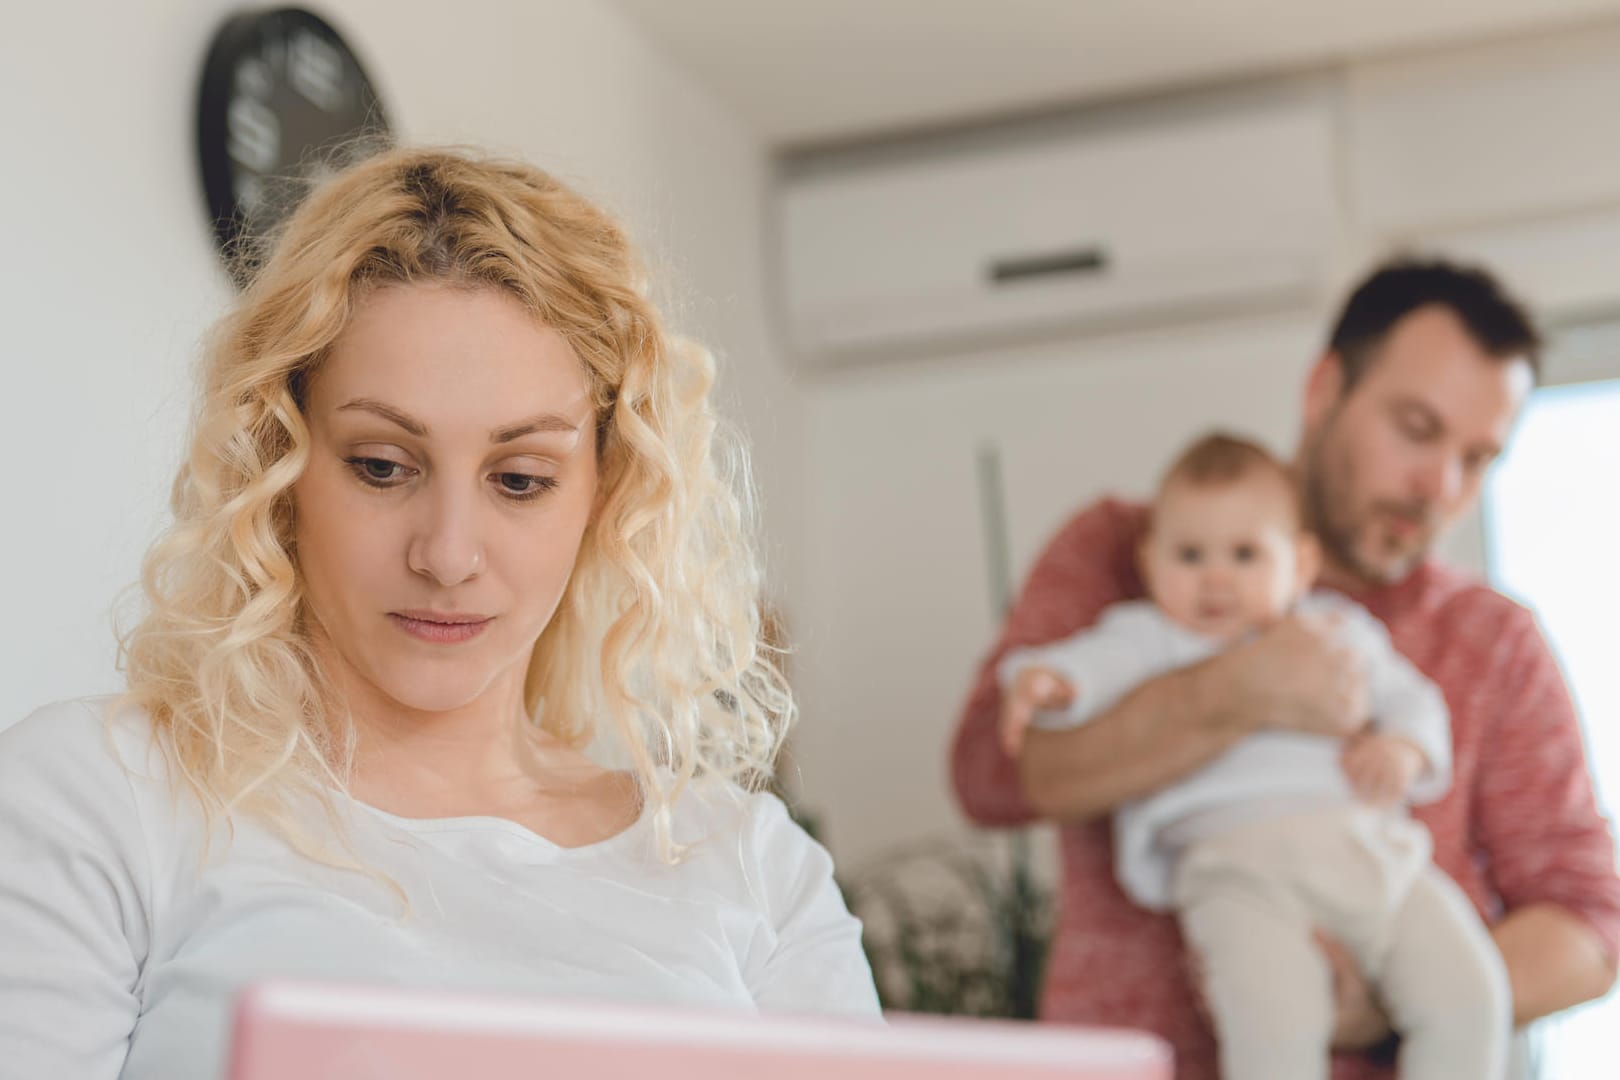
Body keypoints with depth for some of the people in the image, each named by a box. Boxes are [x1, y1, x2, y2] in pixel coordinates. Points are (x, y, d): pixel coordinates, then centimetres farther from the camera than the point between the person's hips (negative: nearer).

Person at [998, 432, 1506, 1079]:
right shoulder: (1153, 638, 16)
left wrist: (1402, 748, 3)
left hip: (1372, 846, 5)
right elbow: (1097, 662, -2)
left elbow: (1409, 697, 26)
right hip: (1236, 858, -4)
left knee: (1470, 999, -11)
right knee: (1276, 1022, -29)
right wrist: (1046, 679, -26)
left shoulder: (1339, 630, 26)